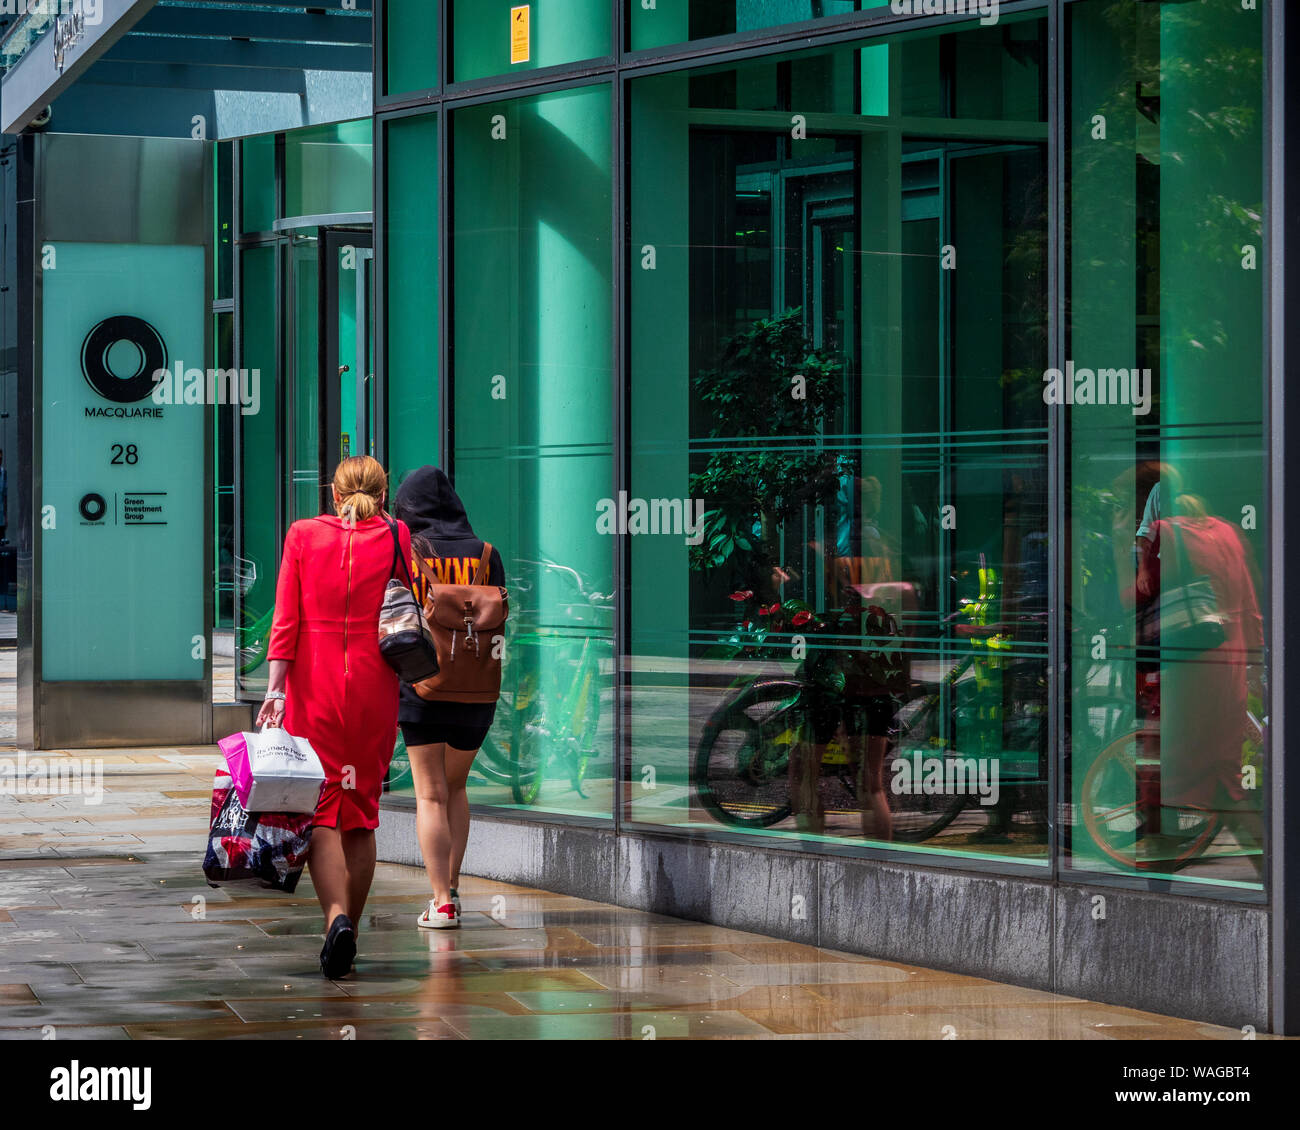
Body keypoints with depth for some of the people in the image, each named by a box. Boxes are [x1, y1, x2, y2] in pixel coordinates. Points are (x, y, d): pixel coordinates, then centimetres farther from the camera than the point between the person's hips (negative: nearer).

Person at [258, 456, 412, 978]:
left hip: (313, 685, -1)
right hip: (374, 686, 1)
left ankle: (336, 917, -23)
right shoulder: (397, 537, 1)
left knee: (320, 809, -1)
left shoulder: (302, 534, 1)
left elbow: (286, 620, -4)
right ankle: (350, 930, 14)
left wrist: (276, 686, -6)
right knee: (362, 808, 11)